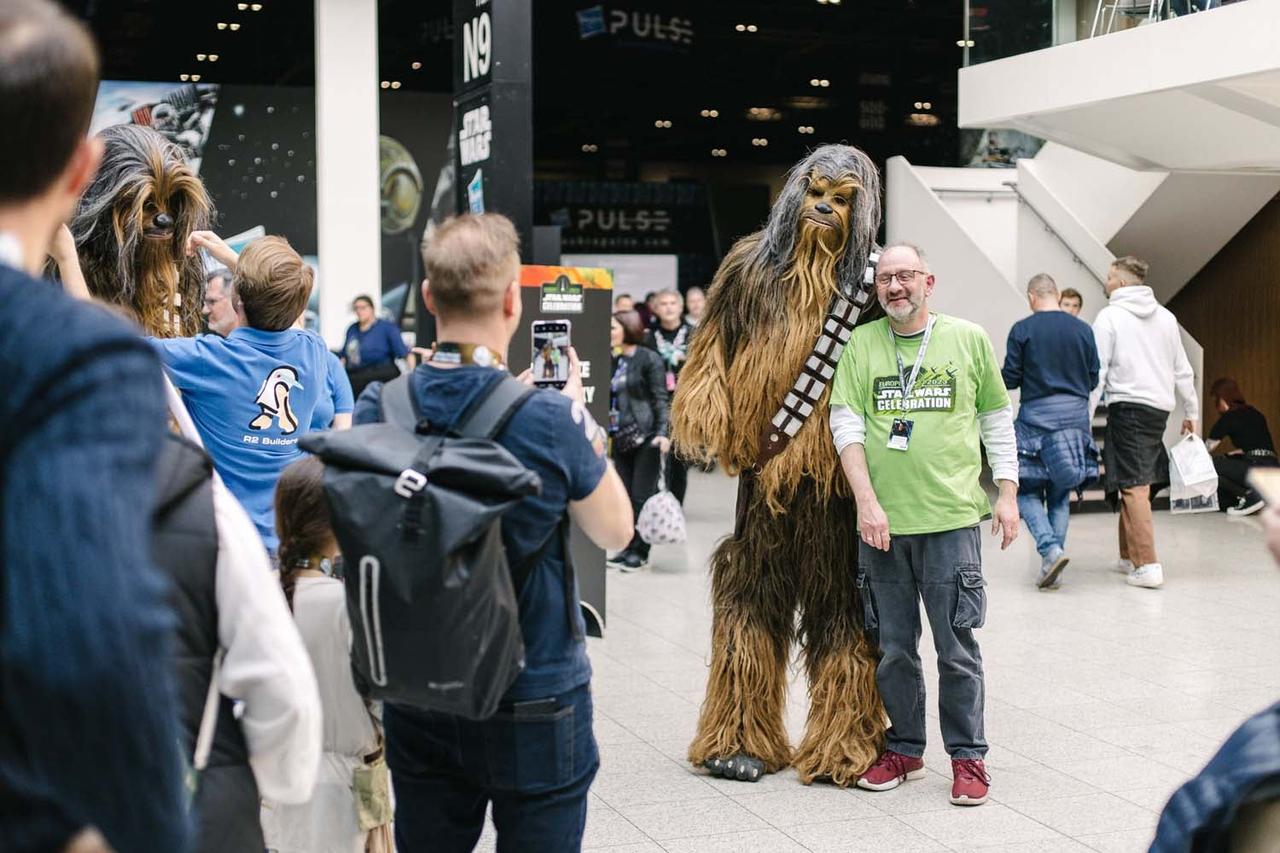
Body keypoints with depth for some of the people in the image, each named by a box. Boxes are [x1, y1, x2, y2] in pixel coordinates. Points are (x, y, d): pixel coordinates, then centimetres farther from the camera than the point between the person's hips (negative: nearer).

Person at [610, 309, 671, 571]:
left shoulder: (649, 359, -6)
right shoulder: (615, 362, 13)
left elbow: (661, 399, -10)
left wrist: (663, 433, -19)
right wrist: (607, 431, 16)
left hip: (646, 436, -7)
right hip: (621, 438, 7)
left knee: (642, 496, -3)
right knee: (624, 495, 7)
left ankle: (640, 551, 5)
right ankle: (628, 547, 15)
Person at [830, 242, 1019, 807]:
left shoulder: (969, 339, 5)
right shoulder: (861, 343, 5)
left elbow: (997, 420, 11)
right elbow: (845, 424, -1)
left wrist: (1007, 494, 6)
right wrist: (866, 501, -11)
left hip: (950, 518, -1)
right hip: (881, 522, 1)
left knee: (957, 648, 2)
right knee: (894, 648, 10)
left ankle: (968, 756, 15)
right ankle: (904, 749, 25)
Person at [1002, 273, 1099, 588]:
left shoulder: (1022, 330, -5)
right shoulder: (1083, 329, 5)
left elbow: (1010, 379, -4)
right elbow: (1094, 378, 8)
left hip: (1036, 416, -4)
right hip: (1076, 415, 4)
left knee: (1027, 490, 7)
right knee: (1060, 493, 14)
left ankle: (1051, 549, -14)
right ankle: (1053, 560, 10)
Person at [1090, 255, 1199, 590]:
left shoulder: (1109, 316, -4)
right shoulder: (1165, 316, 13)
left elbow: (1097, 373, -7)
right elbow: (1182, 370, 17)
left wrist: (1085, 418, -3)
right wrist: (1191, 412, 25)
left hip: (1127, 404, -6)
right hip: (1160, 407, 6)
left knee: (1133, 486, -8)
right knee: (1139, 483, 14)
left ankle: (1147, 566, -14)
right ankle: (1130, 556, 21)